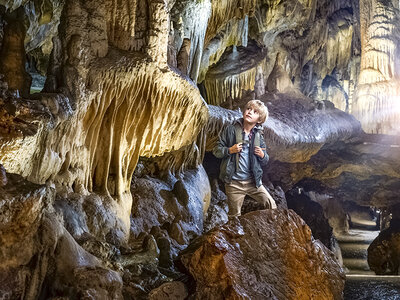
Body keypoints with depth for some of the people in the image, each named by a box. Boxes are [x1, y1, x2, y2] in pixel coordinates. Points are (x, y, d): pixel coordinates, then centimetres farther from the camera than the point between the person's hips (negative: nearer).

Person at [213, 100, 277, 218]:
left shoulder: (258, 136, 6)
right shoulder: (231, 130, -2)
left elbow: (265, 161, 15)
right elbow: (216, 150, -1)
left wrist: (262, 155, -7)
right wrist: (230, 150, -18)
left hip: (253, 181, 3)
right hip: (233, 182, -3)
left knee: (271, 204, 1)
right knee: (235, 216, 7)